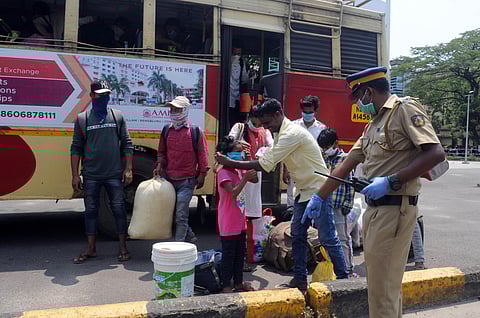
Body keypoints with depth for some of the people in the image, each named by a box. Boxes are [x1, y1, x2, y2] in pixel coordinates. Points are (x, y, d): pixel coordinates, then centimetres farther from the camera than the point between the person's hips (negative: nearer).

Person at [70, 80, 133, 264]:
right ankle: (91, 249, 22)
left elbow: (127, 144, 6)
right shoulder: (82, 119, 5)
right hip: (91, 175, 1)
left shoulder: (118, 117, 6)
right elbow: (76, 148, 6)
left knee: (119, 209, 4)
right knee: (90, 211, 9)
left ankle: (123, 248, 16)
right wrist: (75, 175, 1)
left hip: (114, 175, 0)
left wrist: (128, 169, -1)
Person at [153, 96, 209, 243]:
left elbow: (202, 154, -2)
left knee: (181, 214, -7)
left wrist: (202, 174, -4)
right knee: (170, 213, 12)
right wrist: (159, 165, 2)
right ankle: (190, 237, 32)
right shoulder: (166, 130, 10)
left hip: (187, 181, -5)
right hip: (169, 179, 5)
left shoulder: (195, 132, -4)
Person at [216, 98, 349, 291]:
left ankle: (343, 278, 11)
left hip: (318, 189, -10)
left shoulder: (292, 133, -23)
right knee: (297, 235, 11)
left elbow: (266, 164, -26)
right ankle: (300, 279, 22)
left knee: (327, 238, -3)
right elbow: (269, 163, 11)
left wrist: (231, 163, -21)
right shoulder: (281, 134, 9)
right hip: (304, 190, 10)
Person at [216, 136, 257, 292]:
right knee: (228, 255, 3)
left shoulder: (239, 170, 7)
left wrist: (252, 173, -4)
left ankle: (238, 283, 31)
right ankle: (226, 287, 15)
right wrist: (245, 178, -35)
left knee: (240, 254, 18)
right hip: (228, 223, -8)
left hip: (240, 221, 9)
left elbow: (255, 180, 13)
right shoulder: (223, 172, -18)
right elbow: (233, 192, -29)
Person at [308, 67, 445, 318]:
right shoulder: (373, 124, 18)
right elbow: (347, 164, 18)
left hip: (394, 210, -8)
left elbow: (435, 153, -18)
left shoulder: (405, 109, -7)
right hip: (374, 209, 9)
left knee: (382, 289, -2)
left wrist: (390, 182, -21)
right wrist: (319, 197, 17)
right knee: (385, 284, 17)